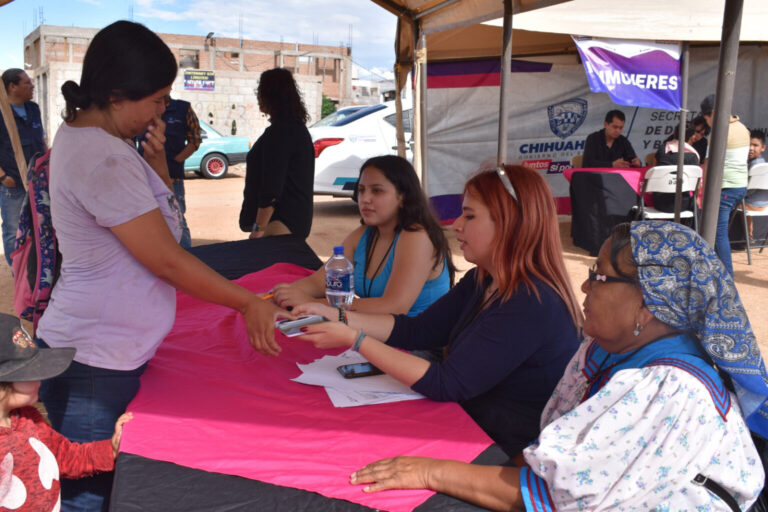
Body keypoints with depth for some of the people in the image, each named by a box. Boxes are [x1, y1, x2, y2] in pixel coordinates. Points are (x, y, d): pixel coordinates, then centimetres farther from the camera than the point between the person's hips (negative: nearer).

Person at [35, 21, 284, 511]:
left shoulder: (83, 134, 9)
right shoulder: (103, 159, -23)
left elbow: (159, 213, 16)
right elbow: (167, 260, -22)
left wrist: (156, 158, -2)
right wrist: (249, 302, -13)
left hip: (112, 353, 10)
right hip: (94, 364, -10)